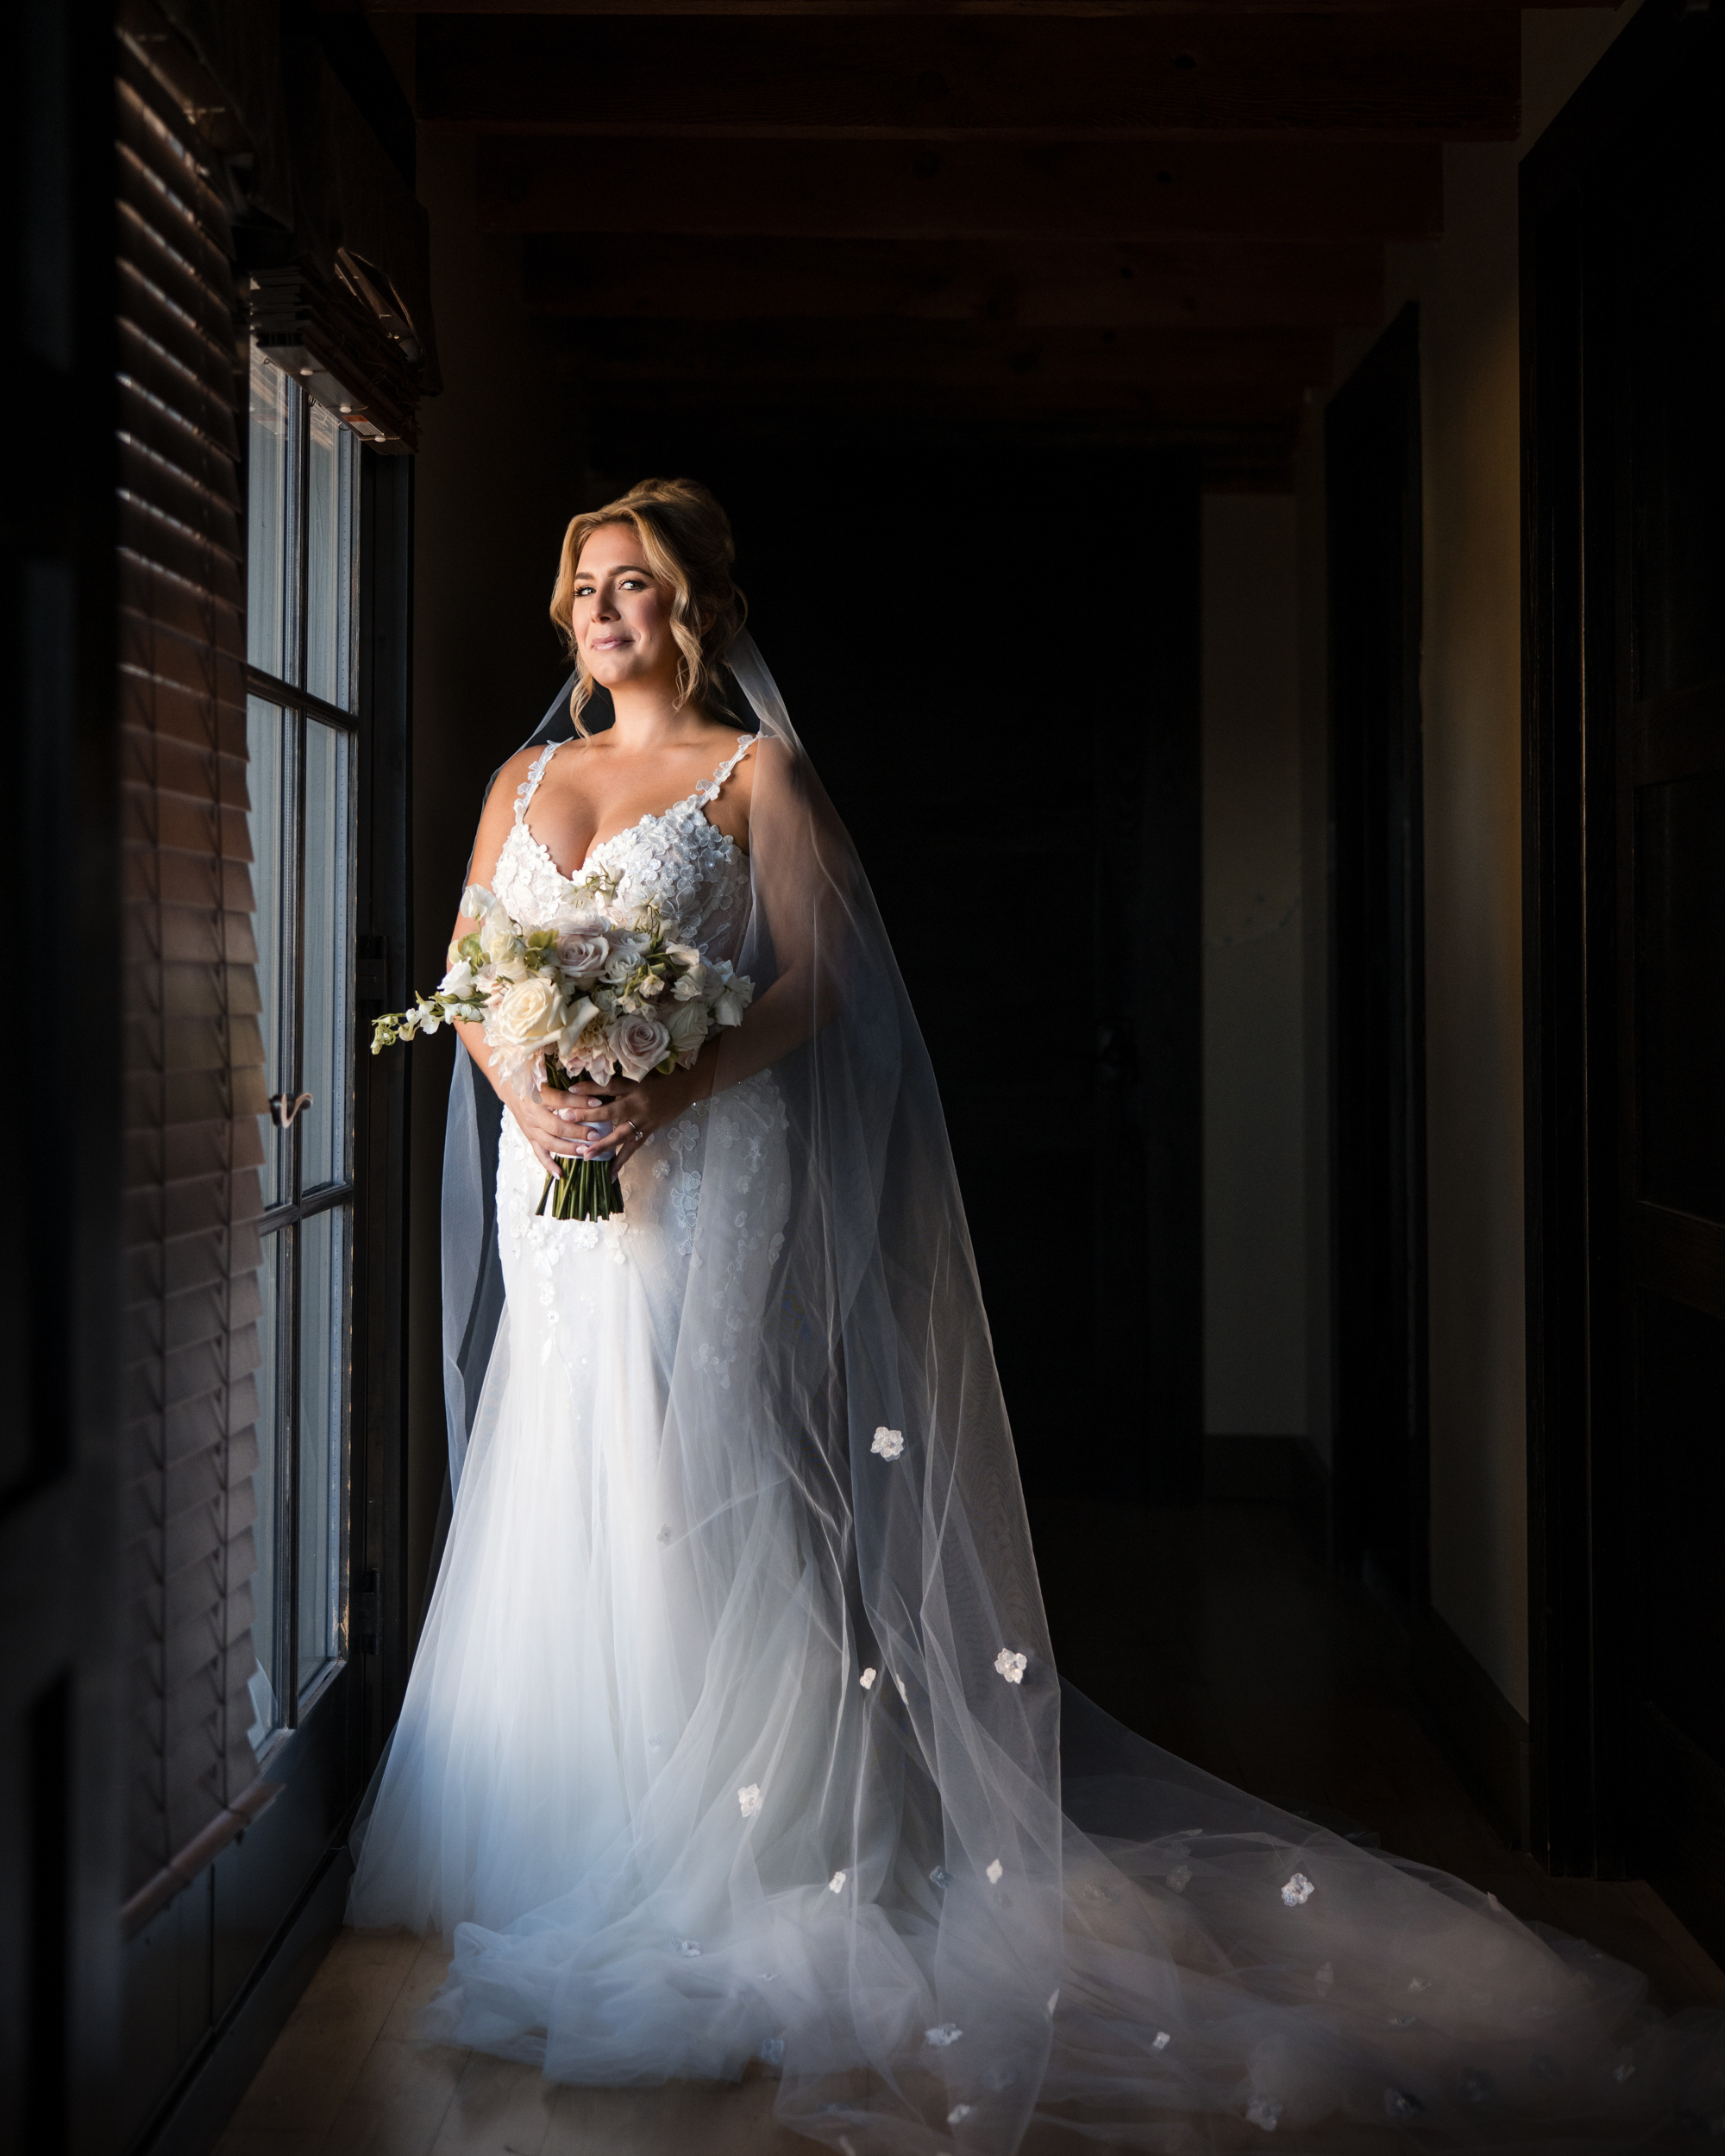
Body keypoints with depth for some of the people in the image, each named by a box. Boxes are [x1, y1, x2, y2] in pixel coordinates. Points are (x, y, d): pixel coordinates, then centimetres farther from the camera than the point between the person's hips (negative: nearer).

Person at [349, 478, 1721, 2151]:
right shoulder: (526, 780, 17)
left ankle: (755, 1885, 3)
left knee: (697, 1501, -7)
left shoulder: (756, 773, 2)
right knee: (555, 1513, 7)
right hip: (559, 1190, 6)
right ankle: (576, 1869, 20)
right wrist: (527, 1091, -8)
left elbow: (810, 984, -6)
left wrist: (670, 1090, -20)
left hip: (707, 1180, -5)